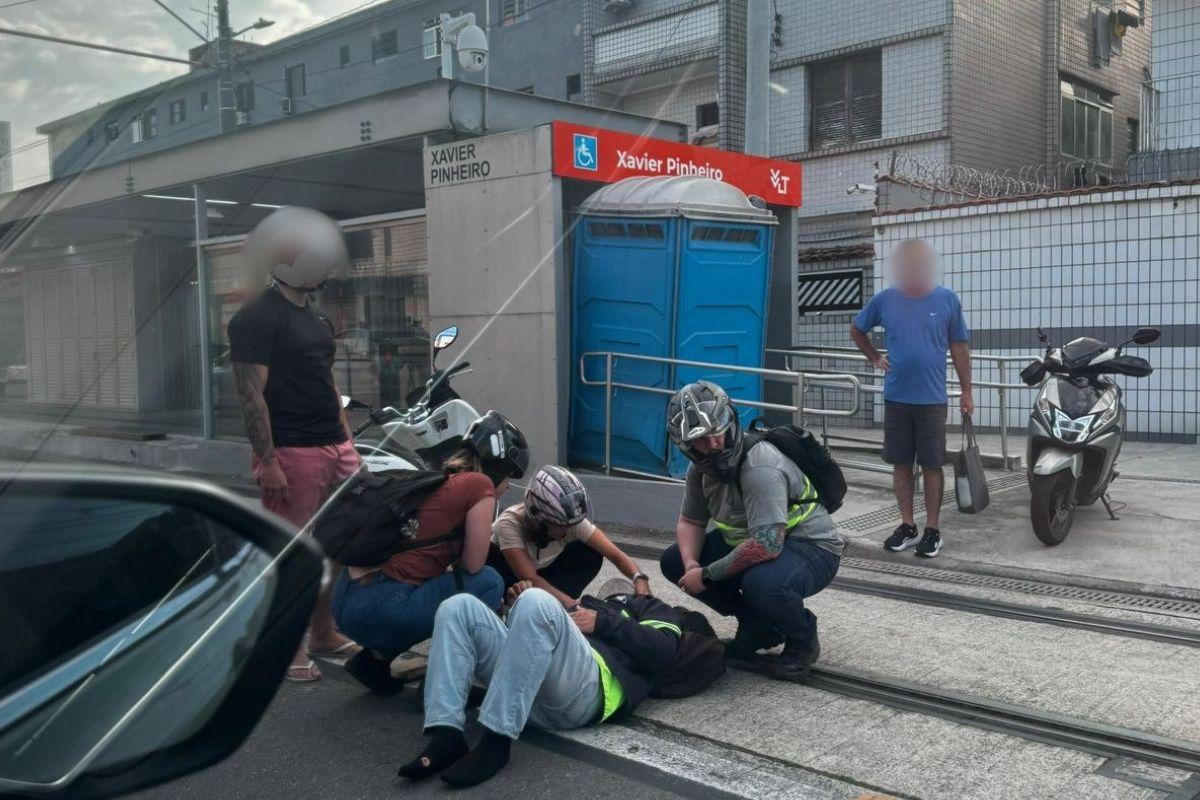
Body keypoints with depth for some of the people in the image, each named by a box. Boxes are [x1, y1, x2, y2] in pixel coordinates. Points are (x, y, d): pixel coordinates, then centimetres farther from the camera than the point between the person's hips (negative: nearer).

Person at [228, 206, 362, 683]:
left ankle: (324, 633, 26)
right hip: (291, 452, -8)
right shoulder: (257, 318, -9)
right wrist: (267, 461, -19)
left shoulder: (315, 316, 18)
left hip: (335, 447, 8)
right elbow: (251, 393, -14)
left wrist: (347, 441, 18)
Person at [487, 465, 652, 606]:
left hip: (542, 571, 4)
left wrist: (639, 578, -48)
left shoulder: (572, 521, -26)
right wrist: (573, 605, -55)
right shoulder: (510, 522, -37)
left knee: (591, 555, -22)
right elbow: (530, 579, -44)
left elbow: (616, 555, -28)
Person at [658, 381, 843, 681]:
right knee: (674, 561, 0)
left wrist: (706, 575, -28)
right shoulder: (701, 468, -4)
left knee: (761, 583, -40)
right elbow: (690, 521, 8)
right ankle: (758, 626, 10)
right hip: (752, 541, 9)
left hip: (811, 547, -9)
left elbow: (766, 544, -38)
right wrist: (691, 564, -14)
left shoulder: (760, 468, -31)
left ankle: (803, 638, -5)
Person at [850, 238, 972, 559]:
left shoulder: (947, 300, -2)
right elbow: (857, 330, 17)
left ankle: (932, 530, 12)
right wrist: (875, 358, 7)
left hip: (932, 399, -2)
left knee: (932, 465, 3)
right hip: (896, 398, 2)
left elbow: (959, 347, 4)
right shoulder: (885, 300, 0)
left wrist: (966, 391, 5)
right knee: (901, 464, 8)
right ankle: (907, 525, 19)